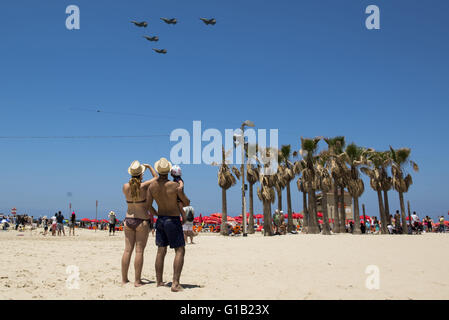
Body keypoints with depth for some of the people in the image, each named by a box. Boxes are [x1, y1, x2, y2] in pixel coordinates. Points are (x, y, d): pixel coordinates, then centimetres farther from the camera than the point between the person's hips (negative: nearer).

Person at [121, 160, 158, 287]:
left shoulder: (125, 186, -2)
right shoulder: (144, 186, -10)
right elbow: (156, 177, 8)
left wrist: (135, 179, 25)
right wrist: (149, 167, 20)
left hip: (128, 220, 4)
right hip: (142, 221, -4)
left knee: (128, 250, 8)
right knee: (139, 251, -2)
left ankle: (124, 279, 13)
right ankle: (137, 281, 0)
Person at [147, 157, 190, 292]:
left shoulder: (152, 186, -4)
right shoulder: (175, 185, -17)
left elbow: (148, 206, 0)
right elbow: (187, 203, -7)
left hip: (160, 220, 6)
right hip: (173, 220, -6)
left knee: (161, 251, 12)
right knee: (180, 251, -2)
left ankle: (159, 281, 15)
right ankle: (175, 283, -12)